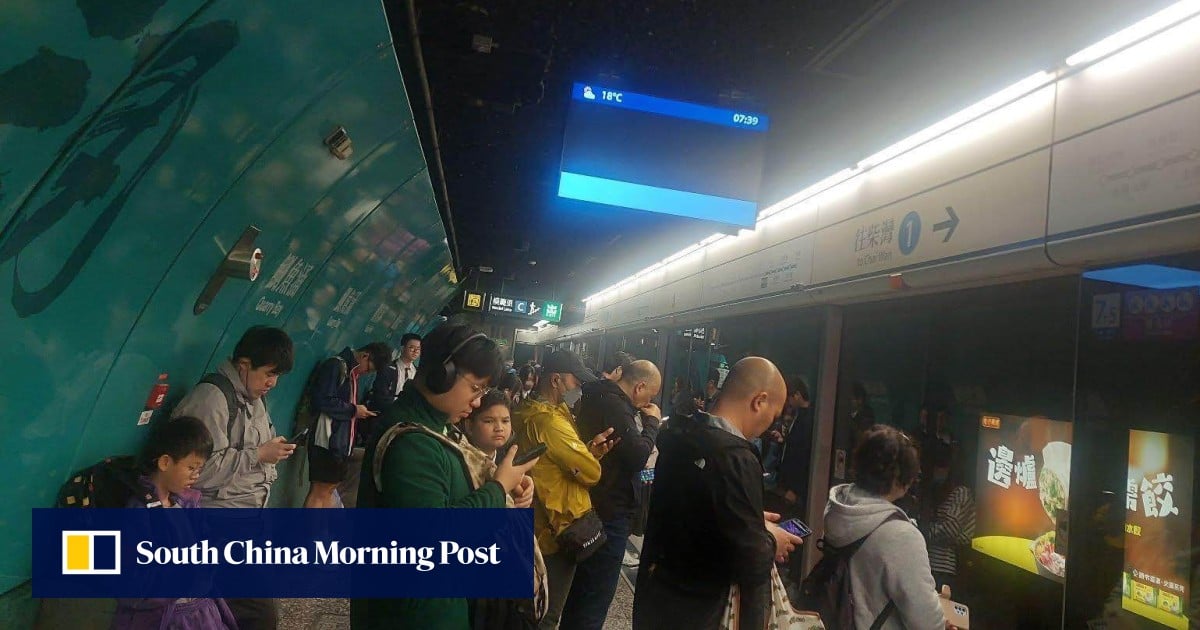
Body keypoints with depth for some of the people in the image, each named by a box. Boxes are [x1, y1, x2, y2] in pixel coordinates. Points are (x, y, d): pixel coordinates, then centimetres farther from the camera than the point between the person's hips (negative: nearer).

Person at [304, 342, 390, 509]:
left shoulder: (353, 372, 16)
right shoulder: (336, 365, -11)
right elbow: (322, 401, -20)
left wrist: (361, 413, 6)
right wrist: (353, 410, -12)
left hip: (342, 441, 9)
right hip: (328, 439, -9)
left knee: (329, 490, 11)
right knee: (318, 492, -6)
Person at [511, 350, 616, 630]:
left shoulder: (525, 411, 5)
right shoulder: (549, 420, -26)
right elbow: (591, 472, -23)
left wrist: (588, 449, -8)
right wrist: (591, 454, -1)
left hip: (534, 525, 9)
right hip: (558, 528, -9)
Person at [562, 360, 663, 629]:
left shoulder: (598, 398, 11)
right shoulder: (613, 404, -21)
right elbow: (638, 456, -25)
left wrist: (642, 420, 5)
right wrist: (652, 421, -12)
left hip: (593, 506, 10)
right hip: (609, 511, -10)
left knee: (581, 587, 23)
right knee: (596, 596, 0)